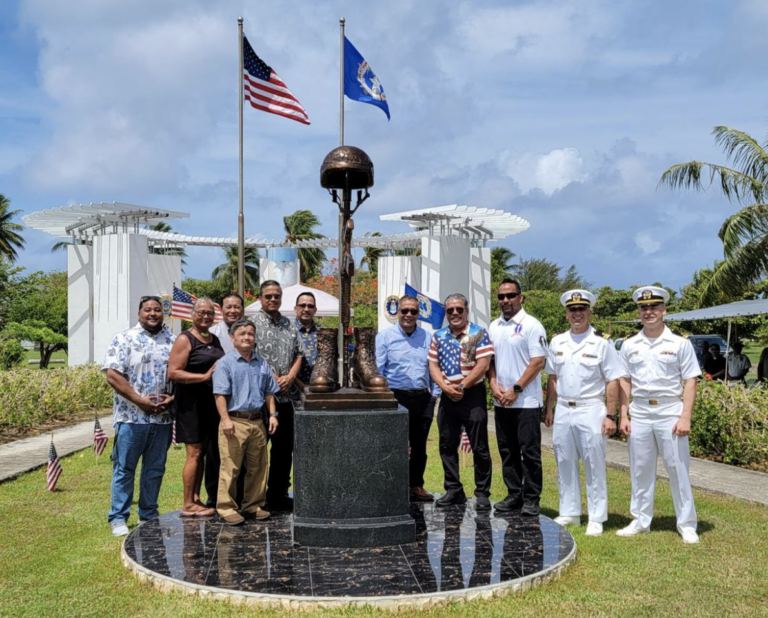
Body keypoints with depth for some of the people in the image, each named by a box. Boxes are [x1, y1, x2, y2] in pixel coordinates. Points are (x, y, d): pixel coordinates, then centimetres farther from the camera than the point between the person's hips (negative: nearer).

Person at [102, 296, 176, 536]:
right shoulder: (125, 339, -2)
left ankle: (149, 515, 24)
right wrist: (140, 401, -15)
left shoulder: (173, 341, 9)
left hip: (162, 417, 4)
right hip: (131, 416, -3)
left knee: (155, 469, 11)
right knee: (124, 468, 3)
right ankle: (118, 518, 13)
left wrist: (172, 397, -8)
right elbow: (112, 374, -10)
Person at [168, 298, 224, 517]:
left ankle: (196, 499, 20)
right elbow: (173, 373, -17)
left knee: (202, 451, 12)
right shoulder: (185, 340, -8)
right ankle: (188, 505, 3)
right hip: (192, 403, -7)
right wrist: (205, 376, -21)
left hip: (211, 402, 7)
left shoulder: (215, 339, 15)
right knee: (194, 453, -5)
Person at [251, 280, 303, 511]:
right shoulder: (254, 324, -4)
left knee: (284, 447, 11)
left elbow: (298, 355, 13)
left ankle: (278, 495, 21)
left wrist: (289, 377, -4)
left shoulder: (289, 325, 14)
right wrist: (273, 379, -14)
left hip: (286, 395, 6)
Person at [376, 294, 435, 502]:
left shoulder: (426, 337, 11)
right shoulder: (385, 336, 1)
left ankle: (416, 486, 23)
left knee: (419, 446, 12)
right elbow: (377, 370, -2)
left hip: (423, 398, 4)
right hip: (397, 397, -4)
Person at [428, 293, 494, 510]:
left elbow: (482, 364, -11)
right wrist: (446, 387, -8)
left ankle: (482, 493, 6)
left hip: (473, 395, -5)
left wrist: (461, 386, -14)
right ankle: (453, 490, 20)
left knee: (479, 448, -2)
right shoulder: (438, 336, 11)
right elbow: (433, 365, 8)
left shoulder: (479, 334, -3)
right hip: (447, 397, 5)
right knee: (447, 446, 9)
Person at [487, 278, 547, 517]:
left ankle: (531, 499, 6)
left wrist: (516, 389, -15)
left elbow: (538, 362, -12)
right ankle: (514, 495, 21)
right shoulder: (494, 327, 13)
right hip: (501, 402, 6)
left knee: (529, 452, -2)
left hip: (526, 401, -6)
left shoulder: (531, 325, -7)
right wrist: (493, 384, -1)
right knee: (507, 452, 11)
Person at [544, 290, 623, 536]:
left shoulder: (601, 343, -5)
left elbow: (613, 382, -6)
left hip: (590, 410, -5)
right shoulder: (557, 342, 9)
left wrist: (610, 416, -11)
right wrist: (549, 409, 12)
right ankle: (569, 513, 22)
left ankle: (596, 518, 9)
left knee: (594, 467, 1)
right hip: (563, 411, 5)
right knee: (565, 465, 11)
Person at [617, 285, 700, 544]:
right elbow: (624, 381, 11)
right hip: (639, 414, 3)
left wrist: (685, 417, -10)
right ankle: (641, 520, 20)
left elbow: (690, 382, -3)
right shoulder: (629, 346, 8)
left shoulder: (680, 344, -1)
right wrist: (623, 416, 4)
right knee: (640, 469, 9)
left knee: (678, 470, 1)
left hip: (670, 413, -3)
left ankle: (687, 524, 13)